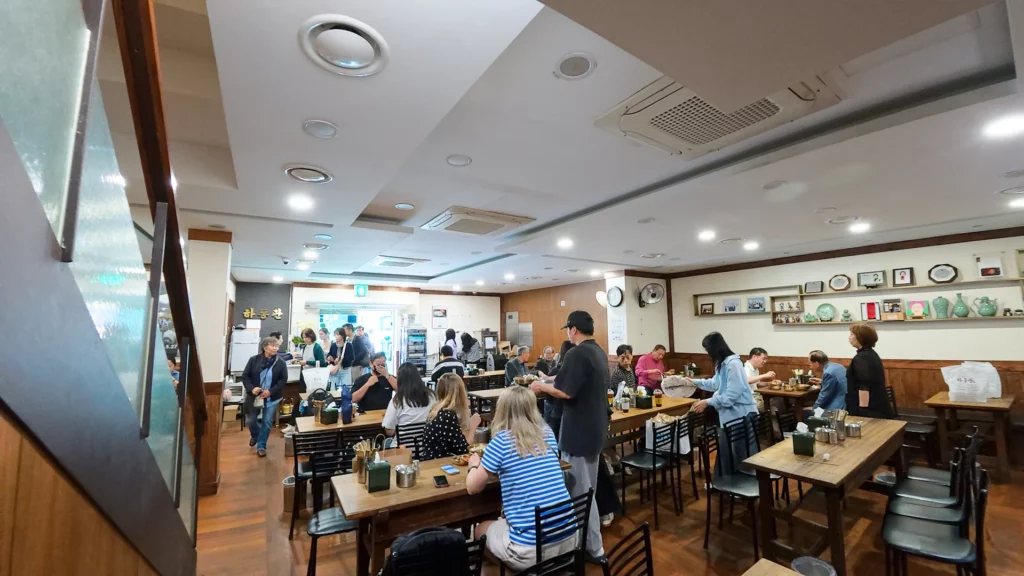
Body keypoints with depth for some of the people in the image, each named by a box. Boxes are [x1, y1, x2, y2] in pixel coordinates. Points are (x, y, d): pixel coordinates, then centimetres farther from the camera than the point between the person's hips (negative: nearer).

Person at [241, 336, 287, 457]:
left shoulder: (280, 363, -7)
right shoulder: (254, 360, -6)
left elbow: (283, 379, -7)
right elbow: (245, 376, -3)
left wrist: (271, 391, -18)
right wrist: (251, 388, -19)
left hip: (272, 398, -1)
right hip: (254, 396, 1)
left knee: (267, 422, 3)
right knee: (250, 420, 14)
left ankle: (261, 446, 20)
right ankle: (255, 436, 46)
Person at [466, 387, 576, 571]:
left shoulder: (501, 441, -11)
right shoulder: (548, 434, 2)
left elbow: (473, 487, -1)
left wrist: (474, 465, 18)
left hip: (530, 549, -5)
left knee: (481, 529, 24)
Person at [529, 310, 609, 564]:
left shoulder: (577, 354, -21)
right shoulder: (599, 352, 9)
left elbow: (566, 392, -26)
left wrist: (542, 386, -9)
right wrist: (554, 381, 16)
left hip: (578, 432, -10)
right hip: (595, 428, 10)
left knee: (580, 491, 4)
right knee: (587, 488, 21)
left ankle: (595, 549, 16)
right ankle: (588, 542, 34)